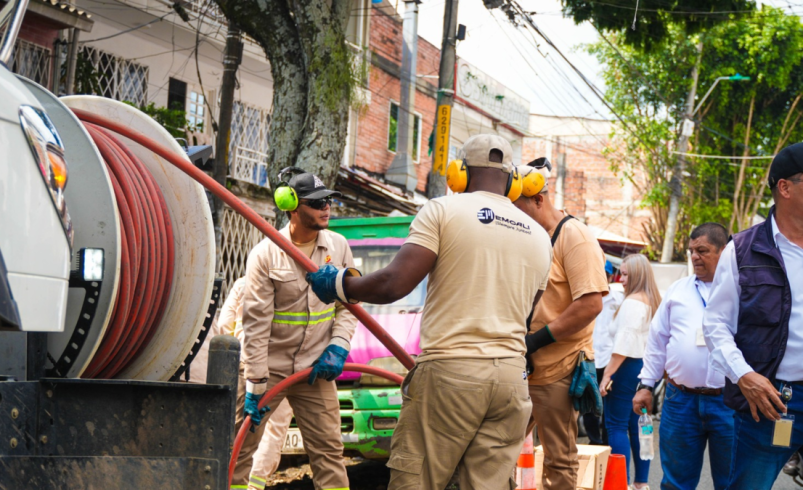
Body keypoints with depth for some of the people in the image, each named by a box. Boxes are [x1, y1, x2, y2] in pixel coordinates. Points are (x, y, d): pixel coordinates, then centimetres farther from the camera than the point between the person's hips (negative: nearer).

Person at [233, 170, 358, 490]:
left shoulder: (338, 246, 2)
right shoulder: (265, 254, -10)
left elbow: (348, 303, 12)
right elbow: (256, 323, -12)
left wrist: (338, 346, -5)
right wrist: (255, 386, -14)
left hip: (315, 368, 3)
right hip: (269, 366, -3)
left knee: (328, 451, 2)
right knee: (239, 448, 0)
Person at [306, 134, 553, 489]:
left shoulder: (443, 211, -1)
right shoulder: (540, 237, 16)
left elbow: (393, 285, -10)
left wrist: (340, 285, 6)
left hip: (449, 372, -5)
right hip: (511, 378, 5)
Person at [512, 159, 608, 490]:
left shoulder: (574, 236, -9)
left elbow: (591, 304, -19)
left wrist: (537, 340, -19)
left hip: (557, 371, -8)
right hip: (519, 369, 8)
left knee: (559, 462, 0)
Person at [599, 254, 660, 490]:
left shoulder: (633, 302, -13)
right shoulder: (655, 302, 13)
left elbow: (624, 342, -18)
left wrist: (607, 374, -16)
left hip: (629, 366, -9)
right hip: (648, 367, 9)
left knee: (616, 424, -5)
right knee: (638, 425, 12)